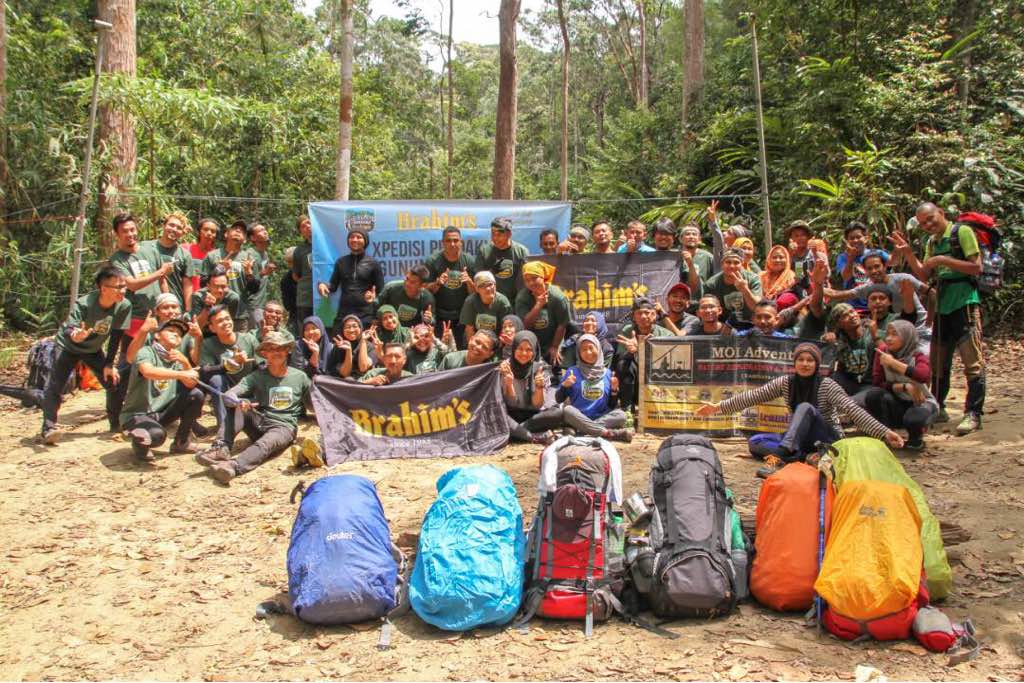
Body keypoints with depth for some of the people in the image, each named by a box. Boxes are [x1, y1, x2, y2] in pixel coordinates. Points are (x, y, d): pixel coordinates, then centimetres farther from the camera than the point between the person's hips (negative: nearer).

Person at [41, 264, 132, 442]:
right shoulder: (83, 304, -33)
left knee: (114, 380, -2)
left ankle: (117, 425, 13)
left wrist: (109, 365, -10)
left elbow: (116, 336, -12)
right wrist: (75, 335, -65)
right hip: (68, 346, -4)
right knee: (54, 385, -15)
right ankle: (48, 428, -11)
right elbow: (68, 330, -41)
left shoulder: (124, 306, -23)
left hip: (94, 349, 4)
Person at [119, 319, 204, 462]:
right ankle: (139, 442, 1)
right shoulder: (146, 352, -13)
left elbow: (191, 385, -5)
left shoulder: (177, 359, 6)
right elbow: (148, 371, -36)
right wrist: (181, 374, -41)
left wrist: (185, 363, -21)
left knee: (195, 395, -10)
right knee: (157, 434, -37)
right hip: (136, 415, -7)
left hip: (160, 413, 7)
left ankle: (182, 442, 7)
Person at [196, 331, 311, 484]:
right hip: (259, 422, 3)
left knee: (264, 445, -37)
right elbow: (231, 394, -10)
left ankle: (233, 466, -64)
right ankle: (223, 449, -35)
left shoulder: (300, 377, 8)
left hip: (284, 426, -3)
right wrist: (238, 402, -32)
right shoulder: (257, 376, 6)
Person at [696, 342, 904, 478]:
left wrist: (884, 432, -35)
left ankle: (778, 458, -50)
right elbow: (753, 396, -3)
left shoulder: (827, 386, -12)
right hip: (801, 439, 5)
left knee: (806, 408, -34)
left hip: (828, 440, -5)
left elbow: (853, 410, -22)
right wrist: (719, 407, -9)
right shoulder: (785, 383, 0)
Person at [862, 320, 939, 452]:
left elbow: (924, 376, -38)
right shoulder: (883, 351, -7)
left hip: (921, 402, -3)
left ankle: (916, 437, 3)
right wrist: (904, 386, -25)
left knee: (913, 420, -37)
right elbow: (877, 382, -11)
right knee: (873, 394, -27)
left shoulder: (918, 356, -15)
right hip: (898, 403, 3)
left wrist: (893, 362, -32)